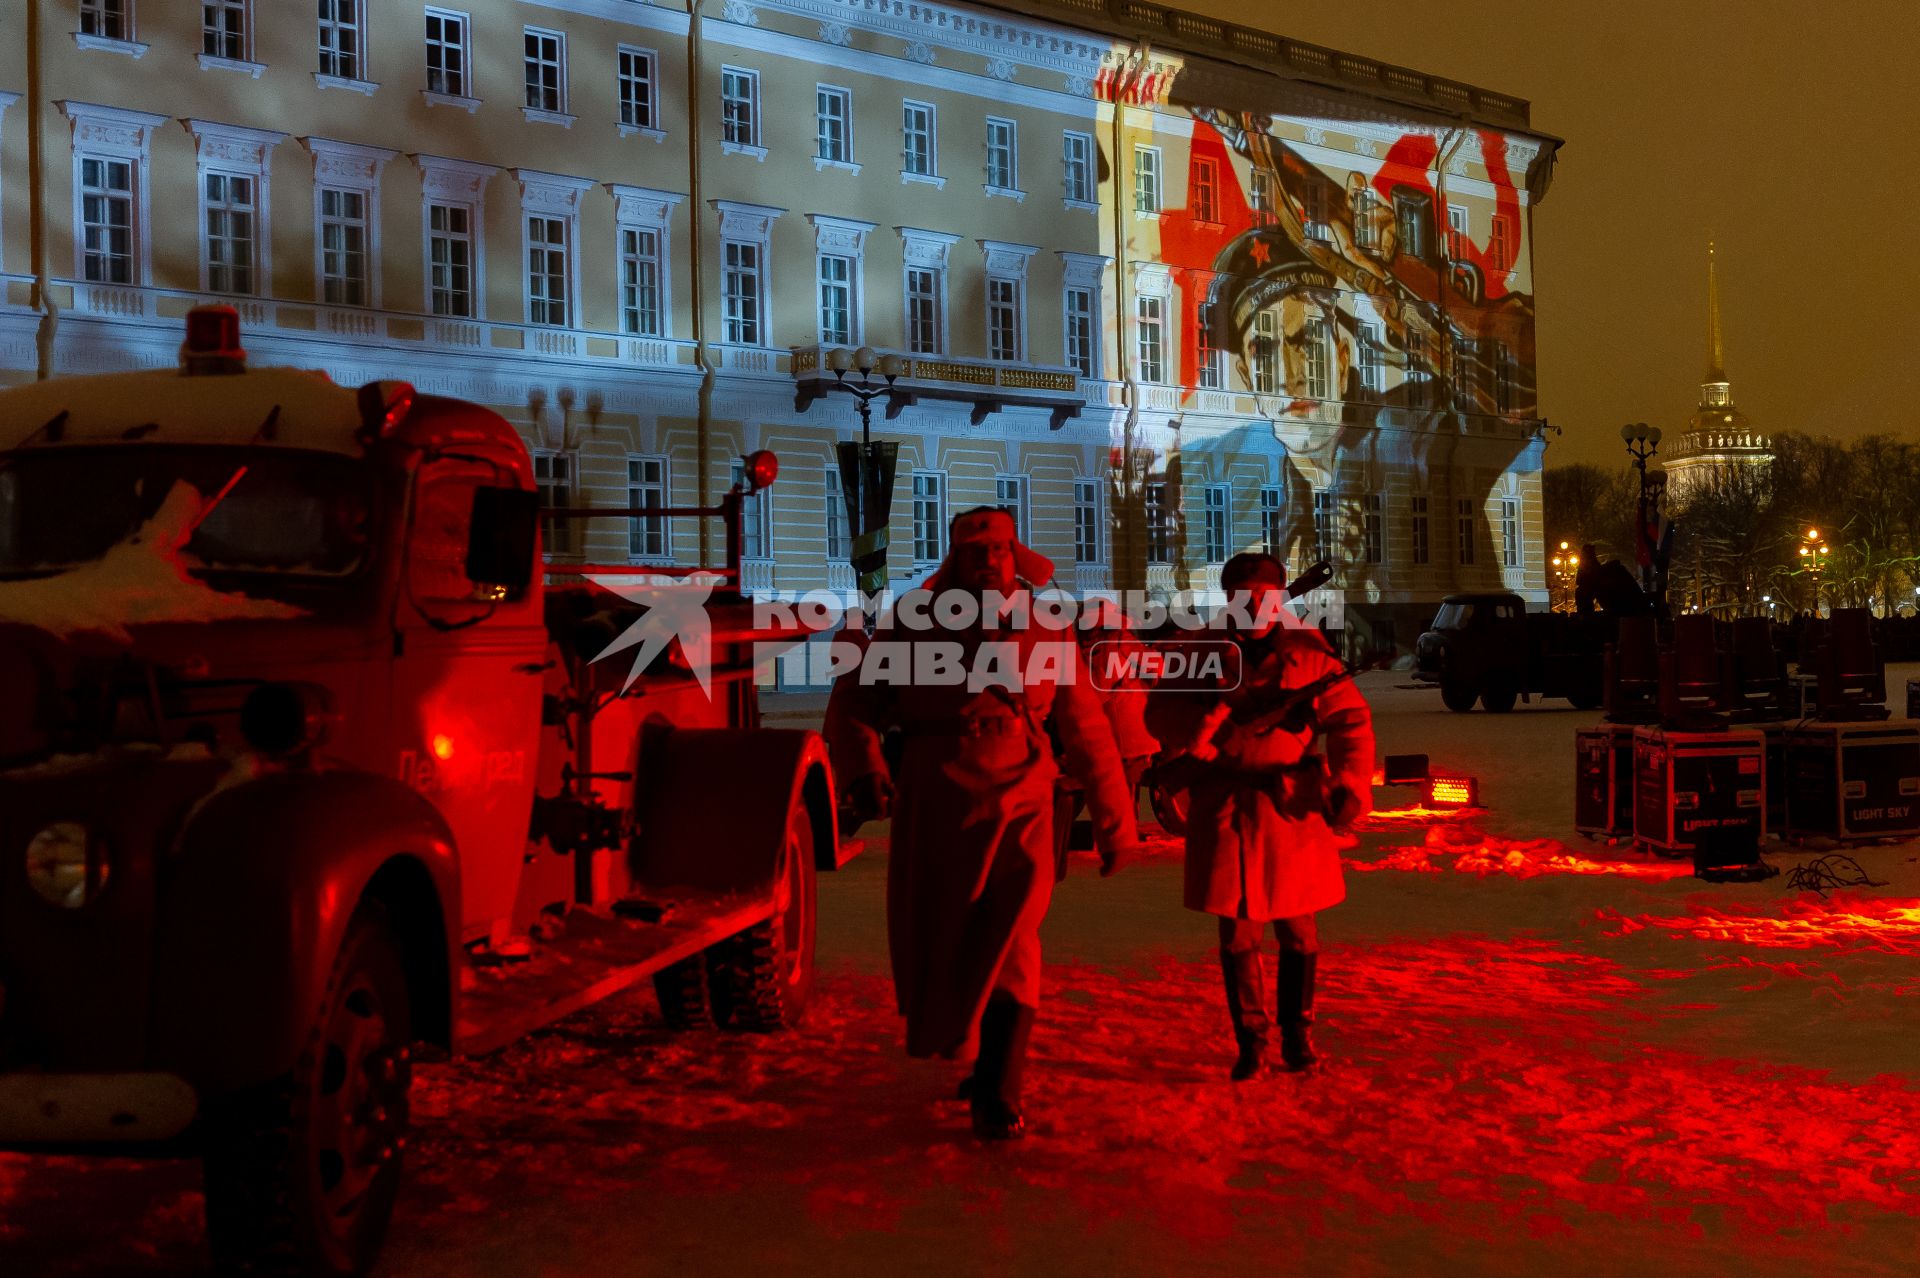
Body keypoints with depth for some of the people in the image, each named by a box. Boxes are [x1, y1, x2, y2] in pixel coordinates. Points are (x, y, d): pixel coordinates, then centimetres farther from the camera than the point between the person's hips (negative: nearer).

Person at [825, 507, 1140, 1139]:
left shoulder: (1046, 631, 5)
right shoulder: (915, 622, 3)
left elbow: (1086, 729, 12)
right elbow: (853, 701, 2)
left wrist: (1113, 821, 14)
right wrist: (863, 769, -17)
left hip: (1018, 805, -1)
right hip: (936, 808, 1)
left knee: (1010, 945, -16)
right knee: (933, 947, 10)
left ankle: (997, 1094, -6)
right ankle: (985, 1061, 35)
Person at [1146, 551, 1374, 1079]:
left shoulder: (1307, 653, 3)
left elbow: (1350, 719, 1)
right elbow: (1159, 712, 0)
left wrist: (1350, 783, -12)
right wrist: (1210, 716, -19)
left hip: (1294, 808, 0)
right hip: (1225, 811, 0)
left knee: (1297, 931, 6)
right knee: (1237, 933, 5)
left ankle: (1297, 1033, 25)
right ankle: (1250, 1040, 18)